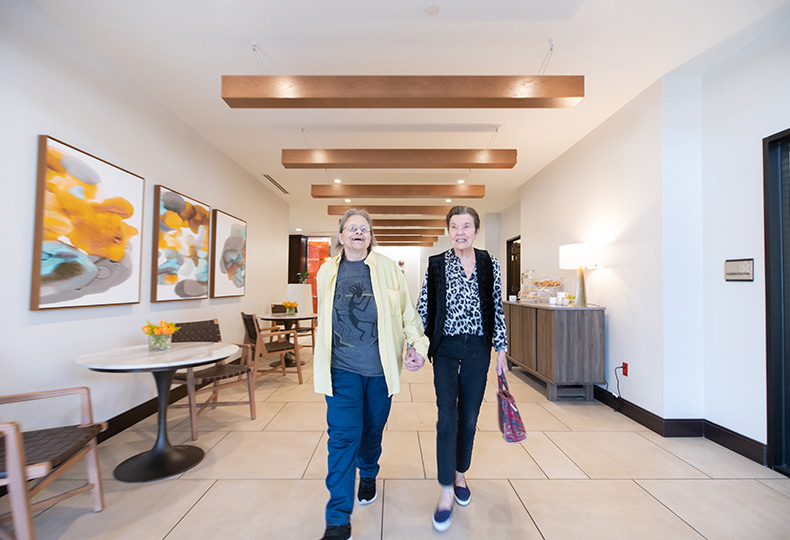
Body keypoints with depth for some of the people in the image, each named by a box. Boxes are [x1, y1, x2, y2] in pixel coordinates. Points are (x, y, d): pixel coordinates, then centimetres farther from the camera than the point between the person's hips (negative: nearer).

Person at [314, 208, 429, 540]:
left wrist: (418, 345, -11)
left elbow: (407, 311, 1)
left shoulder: (388, 269, -1)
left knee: (373, 430, 17)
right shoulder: (327, 272, 5)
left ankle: (368, 476, 48)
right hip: (342, 367, 0)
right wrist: (319, 363, 17)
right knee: (343, 436, -3)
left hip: (380, 367, 1)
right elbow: (324, 321, 14)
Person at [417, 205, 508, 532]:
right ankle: (446, 492, 12)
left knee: (469, 418, 13)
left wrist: (501, 350, 5)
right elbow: (423, 308, 0)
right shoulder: (436, 265, -3)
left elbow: (497, 309, 5)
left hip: (477, 349, 2)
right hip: (446, 349, -1)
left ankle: (460, 474, 37)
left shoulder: (490, 265, 1)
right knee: (447, 417, -5)